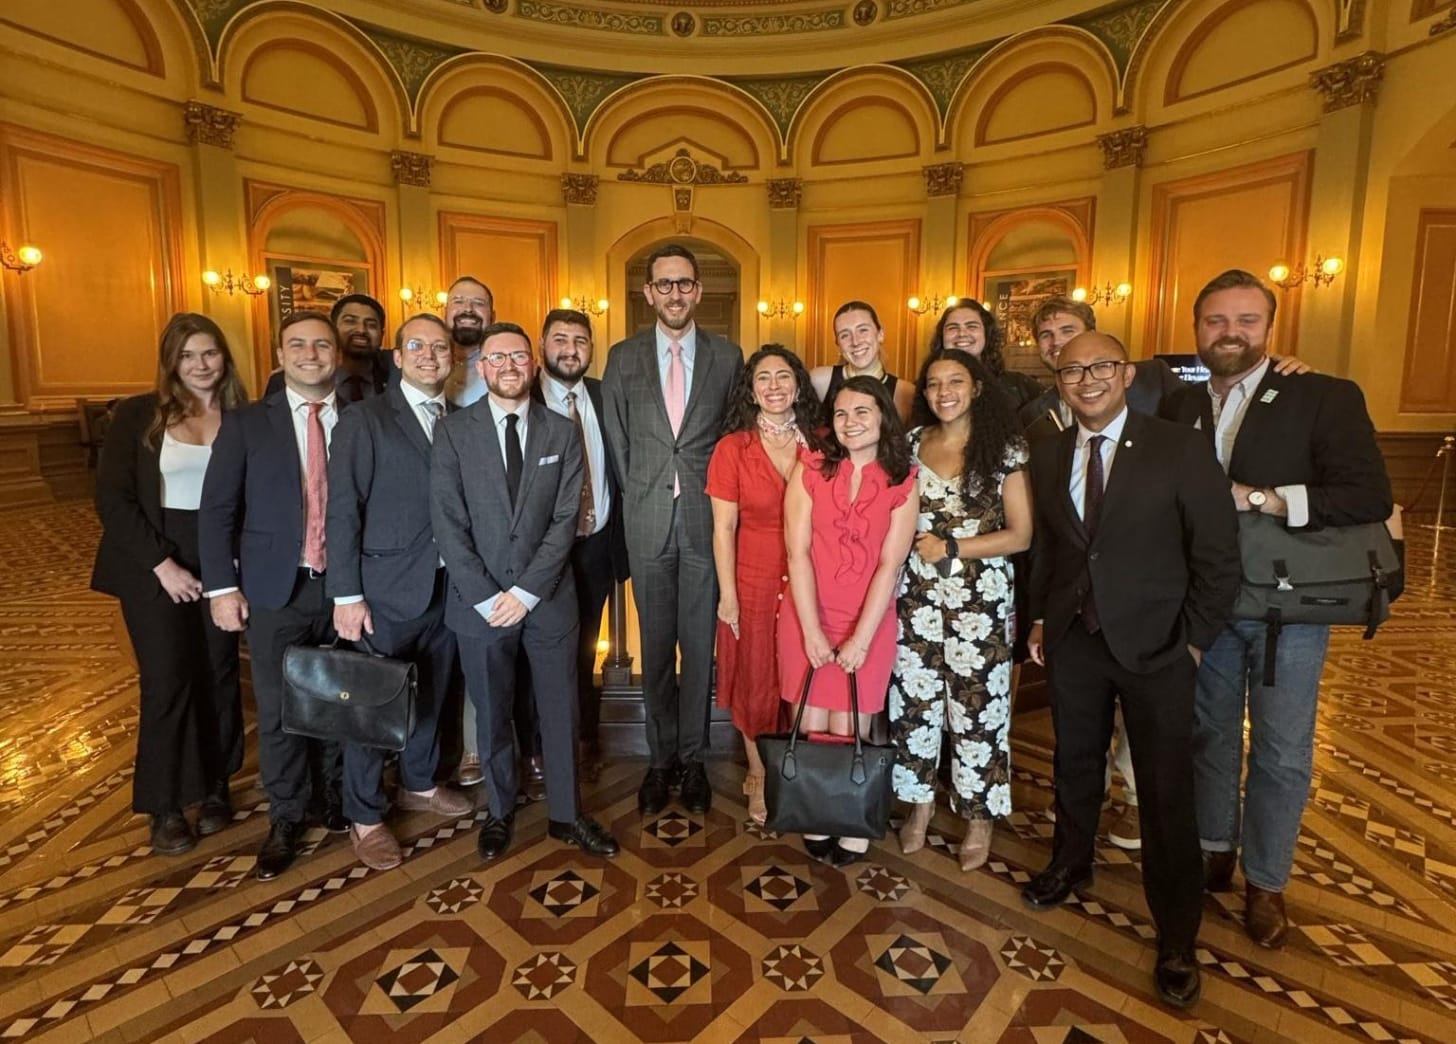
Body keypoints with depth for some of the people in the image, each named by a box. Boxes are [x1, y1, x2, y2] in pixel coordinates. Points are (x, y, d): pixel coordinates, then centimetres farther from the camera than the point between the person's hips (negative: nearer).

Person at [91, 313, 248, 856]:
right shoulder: (138, 415, -3)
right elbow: (112, 498, -6)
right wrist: (162, 564, -12)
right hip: (155, 566, -2)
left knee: (219, 673, 9)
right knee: (167, 681, 1)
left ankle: (215, 786, 26)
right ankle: (165, 806, 18)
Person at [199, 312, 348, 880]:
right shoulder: (246, 423, 1)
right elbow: (218, 509, 1)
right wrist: (222, 587, -5)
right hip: (276, 589, -1)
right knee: (279, 711, 7)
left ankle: (333, 793, 36)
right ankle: (286, 819, 25)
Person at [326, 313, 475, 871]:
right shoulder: (363, 420, -6)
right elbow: (342, 511, -9)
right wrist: (346, 596, -13)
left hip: (447, 586, 5)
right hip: (387, 589, -4)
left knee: (431, 693, 18)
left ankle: (419, 785, 40)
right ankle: (365, 817, 25)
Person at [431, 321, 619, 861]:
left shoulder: (562, 432, 2)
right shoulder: (453, 431, -1)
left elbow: (565, 519, -4)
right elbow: (448, 524, -6)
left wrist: (526, 591, -11)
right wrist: (487, 598, -11)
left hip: (547, 596, 1)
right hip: (479, 599, 0)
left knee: (559, 710, 10)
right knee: (491, 713, 14)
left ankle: (565, 814, 28)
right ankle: (500, 810, 35)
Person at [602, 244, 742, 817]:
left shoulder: (728, 356, 4)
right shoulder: (623, 357, 5)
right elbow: (617, 441, 8)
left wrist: (722, 499, 2)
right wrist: (638, 497, 6)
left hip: (706, 517, 0)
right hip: (647, 520, 1)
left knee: (700, 642, 6)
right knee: (655, 645, 9)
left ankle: (692, 758, 21)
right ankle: (661, 758, 23)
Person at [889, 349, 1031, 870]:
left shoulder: (1005, 449, -3)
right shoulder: (911, 444, 6)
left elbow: (1020, 535, -6)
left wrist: (949, 547, -12)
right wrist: (905, 545, -4)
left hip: (981, 602, -3)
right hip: (917, 598, 3)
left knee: (978, 706, 6)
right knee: (913, 700, 9)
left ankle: (979, 814, 26)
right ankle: (919, 801, 29)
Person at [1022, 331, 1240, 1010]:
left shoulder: (1178, 450, -10)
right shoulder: (1047, 455, 3)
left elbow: (1217, 555, -7)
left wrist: (1193, 638, -8)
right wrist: (1039, 617, 7)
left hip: (1155, 647, -3)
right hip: (1073, 641, 4)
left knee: (1166, 791, 6)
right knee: (1075, 765, 20)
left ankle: (1176, 939, 26)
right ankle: (1070, 864, 45)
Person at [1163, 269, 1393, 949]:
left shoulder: (1326, 398, -9)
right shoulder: (1179, 408, 1)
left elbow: (1371, 497, -17)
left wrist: (1260, 498, -26)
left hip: (1288, 609, -2)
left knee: (1282, 754, 9)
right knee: (1209, 734, 17)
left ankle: (1265, 882, 29)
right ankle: (1213, 850, 37)